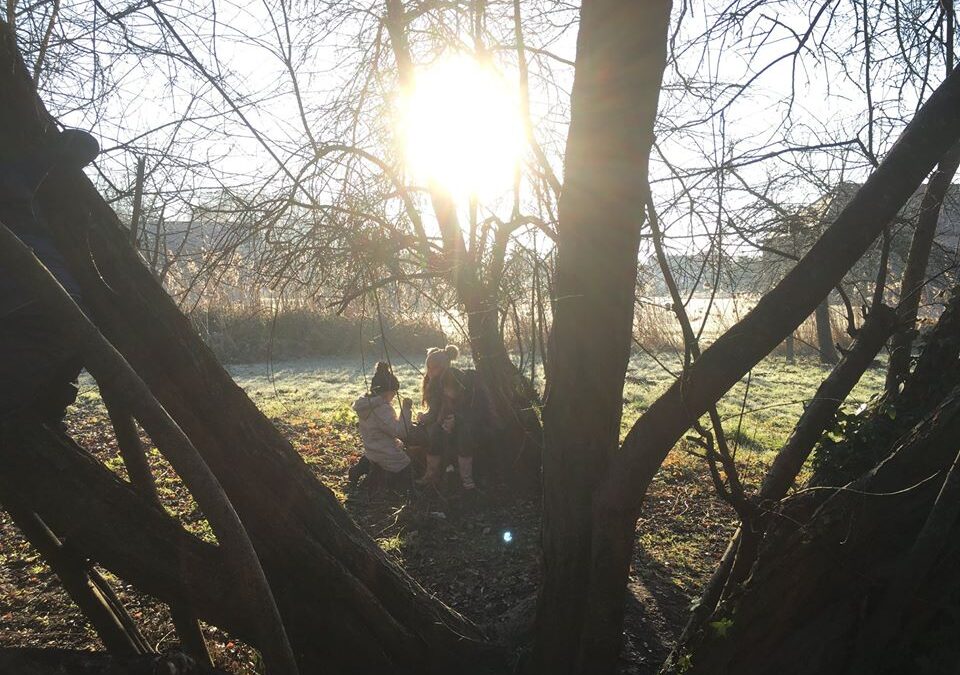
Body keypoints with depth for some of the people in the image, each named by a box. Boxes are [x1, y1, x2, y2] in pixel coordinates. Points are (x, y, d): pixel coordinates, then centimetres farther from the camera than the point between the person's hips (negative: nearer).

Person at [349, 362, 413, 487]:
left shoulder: (366, 404, 1)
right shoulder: (382, 409, -26)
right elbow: (400, 432, -25)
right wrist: (406, 410, -20)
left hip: (372, 453, 7)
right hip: (390, 460, -7)